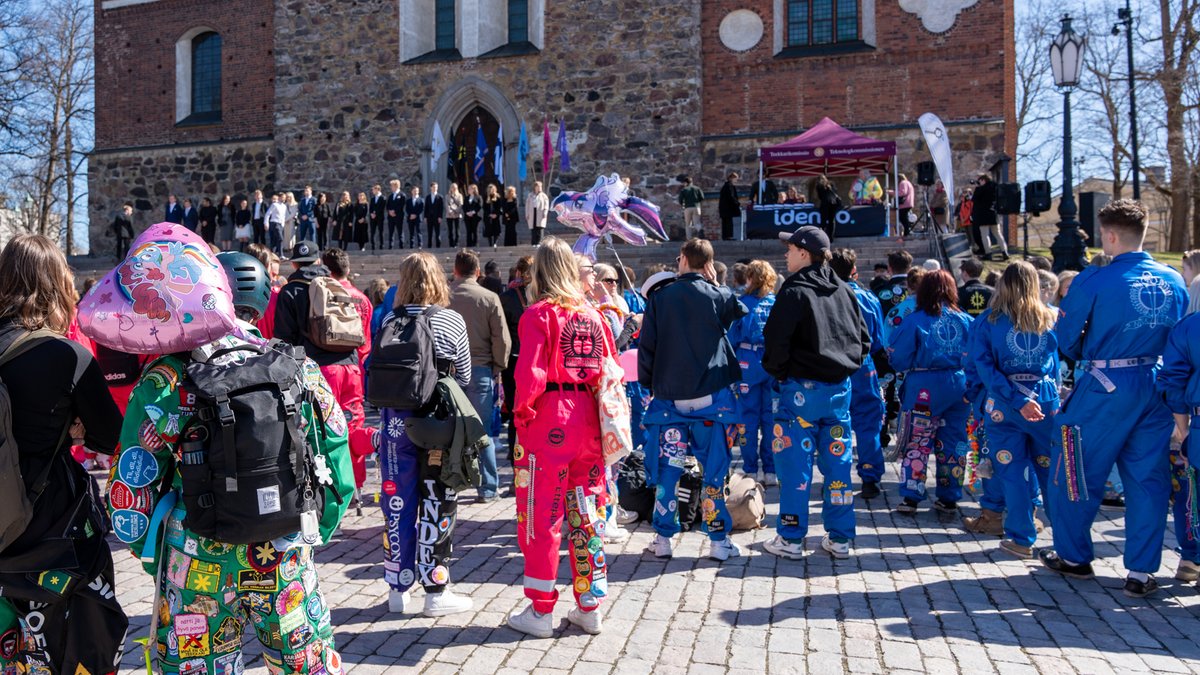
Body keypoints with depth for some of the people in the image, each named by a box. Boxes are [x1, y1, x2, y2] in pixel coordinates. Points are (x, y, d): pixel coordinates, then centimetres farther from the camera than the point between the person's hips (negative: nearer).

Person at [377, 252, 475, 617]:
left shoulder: (389, 320, -1)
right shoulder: (452, 321, -6)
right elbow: (464, 377, 2)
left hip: (396, 419, 3)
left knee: (398, 503, 11)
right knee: (436, 505, 6)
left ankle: (398, 588, 21)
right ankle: (435, 590, 13)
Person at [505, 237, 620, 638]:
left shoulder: (539, 313, -8)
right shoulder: (593, 315, 8)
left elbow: (530, 373, -17)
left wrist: (522, 411, -4)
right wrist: (601, 412, 15)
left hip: (549, 421, -5)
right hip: (589, 421, 6)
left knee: (541, 515, 4)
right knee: (586, 513, 13)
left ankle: (540, 611, 13)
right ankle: (589, 608, 21)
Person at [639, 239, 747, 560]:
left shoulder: (659, 299, 1)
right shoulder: (719, 296, -3)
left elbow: (646, 348, 2)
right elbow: (744, 317, 16)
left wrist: (648, 384, 13)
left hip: (669, 397, 1)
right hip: (712, 395, -1)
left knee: (667, 468, 9)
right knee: (715, 470, 6)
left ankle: (663, 538, 14)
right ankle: (719, 540, 10)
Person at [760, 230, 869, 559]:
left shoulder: (794, 291, -10)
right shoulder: (844, 292, 9)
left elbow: (776, 338, -17)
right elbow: (864, 340, 13)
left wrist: (775, 368, 0)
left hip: (801, 387, -6)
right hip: (839, 389, 6)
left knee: (795, 463, 1)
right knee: (837, 461, 10)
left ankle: (791, 539, 7)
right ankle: (840, 539, 16)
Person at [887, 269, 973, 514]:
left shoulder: (914, 321, -8)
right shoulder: (965, 321, 2)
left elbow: (897, 359, -7)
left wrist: (910, 368, 13)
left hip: (925, 387, -3)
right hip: (959, 386, 3)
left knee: (917, 442, 4)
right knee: (953, 442, 12)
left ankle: (911, 497, 2)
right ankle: (949, 499, 18)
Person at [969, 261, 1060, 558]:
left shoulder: (988, 321, -5)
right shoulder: (1051, 319, 2)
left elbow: (984, 367, -13)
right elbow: (1055, 363, 10)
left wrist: (1017, 400, -16)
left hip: (1003, 404, -2)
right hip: (1046, 399, 2)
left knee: (1013, 470, 6)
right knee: (1051, 468, 12)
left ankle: (1021, 539, 12)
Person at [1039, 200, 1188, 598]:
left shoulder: (1094, 281, -13)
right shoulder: (1174, 281, 2)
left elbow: (1067, 340, -5)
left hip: (1107, 389, -5)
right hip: (1156, 387, 5)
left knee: (1078, 471, 11)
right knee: (1148, 478, 10)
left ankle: (1073, 557, 24)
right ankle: (1142, 572, 14)